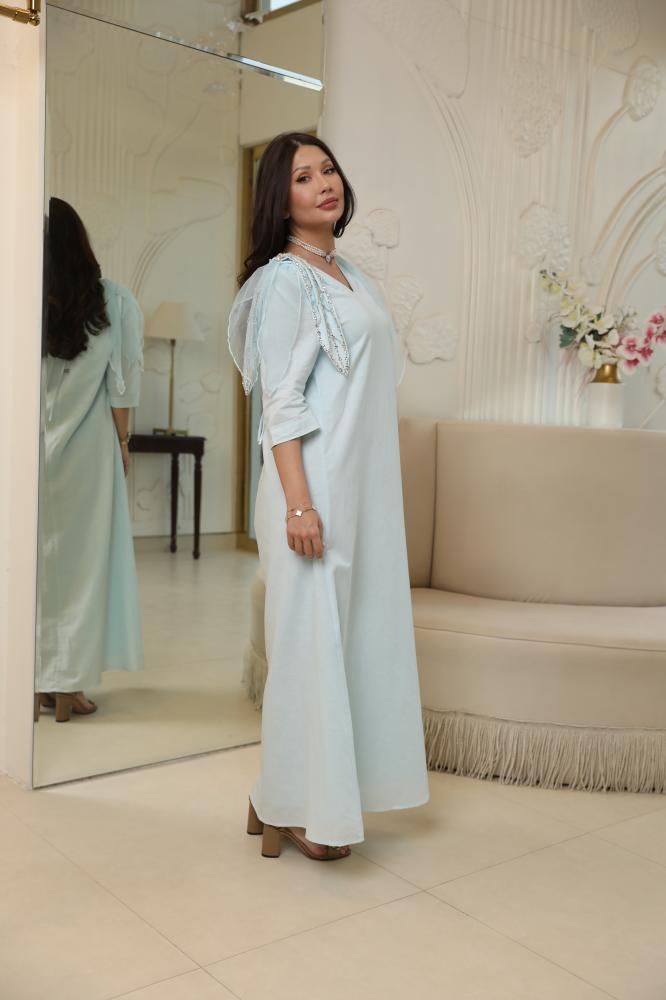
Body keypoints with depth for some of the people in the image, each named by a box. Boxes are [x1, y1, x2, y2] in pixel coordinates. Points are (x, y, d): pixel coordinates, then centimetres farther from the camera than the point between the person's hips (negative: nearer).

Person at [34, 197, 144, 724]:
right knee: (79, 559, 8)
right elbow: (123, 384, -4)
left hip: (31, 449, 0)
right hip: (87, 450, 0)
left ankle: (32, 685, 18)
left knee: (28, 560, 11)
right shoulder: (115, 301, -7)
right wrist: (121, 439, 9)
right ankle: (66, 685, 13)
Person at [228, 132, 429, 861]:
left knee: (355, 633, 11)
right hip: (315, 485, -8)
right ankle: (292, 810, 11)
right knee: (309, 636, -3)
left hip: (366, 486, 8)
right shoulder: (284, 279, -7)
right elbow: (283, 403, -14)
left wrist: (372, 494, 19)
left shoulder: (352, 277, 17)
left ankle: (322, 793, 24)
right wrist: (299, 503, -21)